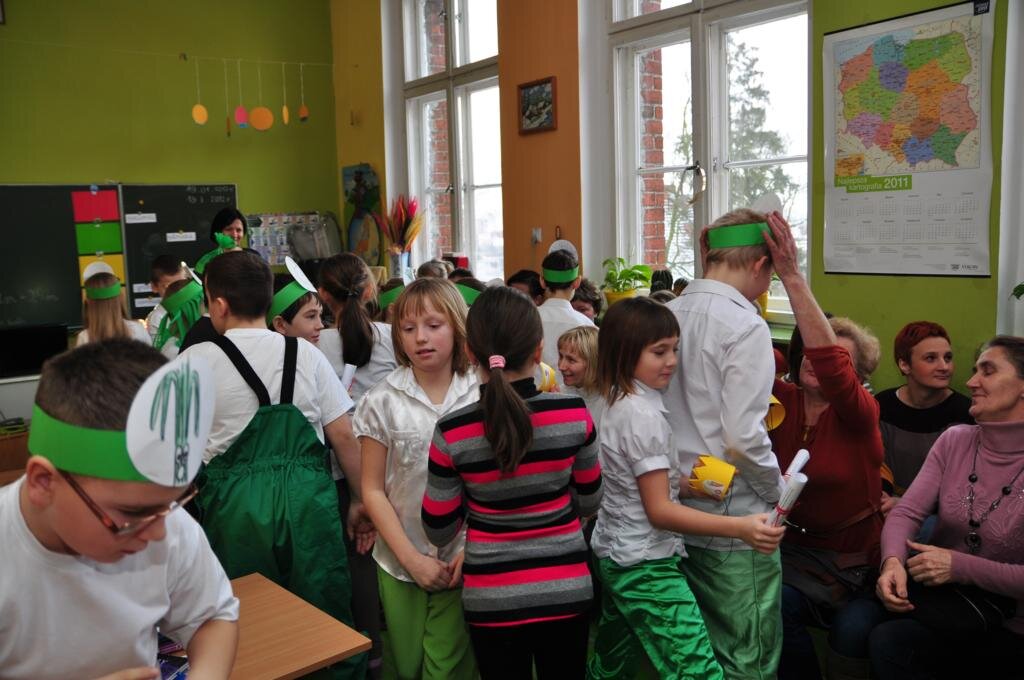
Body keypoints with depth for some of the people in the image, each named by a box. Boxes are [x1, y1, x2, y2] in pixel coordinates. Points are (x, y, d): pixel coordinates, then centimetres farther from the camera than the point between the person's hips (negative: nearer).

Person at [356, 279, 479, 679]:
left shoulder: (481, 396, -5)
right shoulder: (382, 401, -5)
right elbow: (373, 490, -1)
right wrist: (411, 558, -7)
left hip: (463, 562, -1)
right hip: (401, 564, 1)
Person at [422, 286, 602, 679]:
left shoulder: (452, 433, -17)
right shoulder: (574, 414, -14)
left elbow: (438, 532, -5)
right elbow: (589, 503, 1)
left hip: (493, 597, -1)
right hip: (566, 588, 1)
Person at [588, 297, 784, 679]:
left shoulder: (620, 404, 7)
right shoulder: (643, 415, -21)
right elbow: (659, 511, -22)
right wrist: (740, 528, -29)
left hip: (616, 556, 10)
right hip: (645, 565, -10)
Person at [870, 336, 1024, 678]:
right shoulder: (955, 440, 2)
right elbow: (906, 513, -6)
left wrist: (959, 566, -24)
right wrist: (893, 561, -25)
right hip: (934, 598, 4)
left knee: (888, 644, -26)